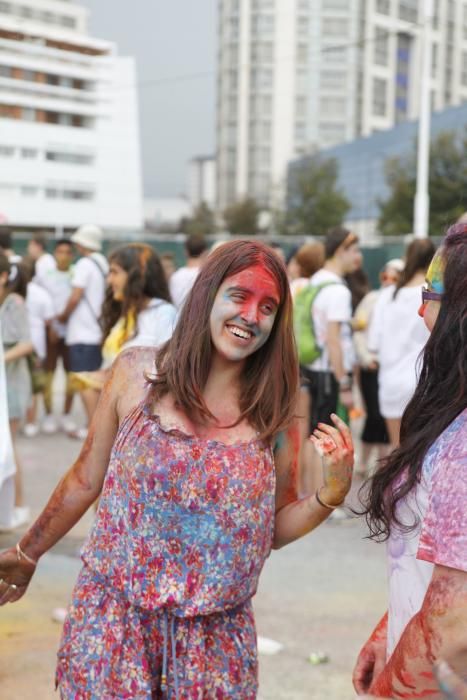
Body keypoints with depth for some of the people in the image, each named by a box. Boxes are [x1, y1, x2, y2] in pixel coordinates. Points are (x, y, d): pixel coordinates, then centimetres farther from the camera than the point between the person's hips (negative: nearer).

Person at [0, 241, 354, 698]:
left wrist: (331, 493, -12)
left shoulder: (275, 409, -4)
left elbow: (275, 529, 5)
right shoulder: (137, 372, -7)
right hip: (114, 619, -1)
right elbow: (85, 480, 5)